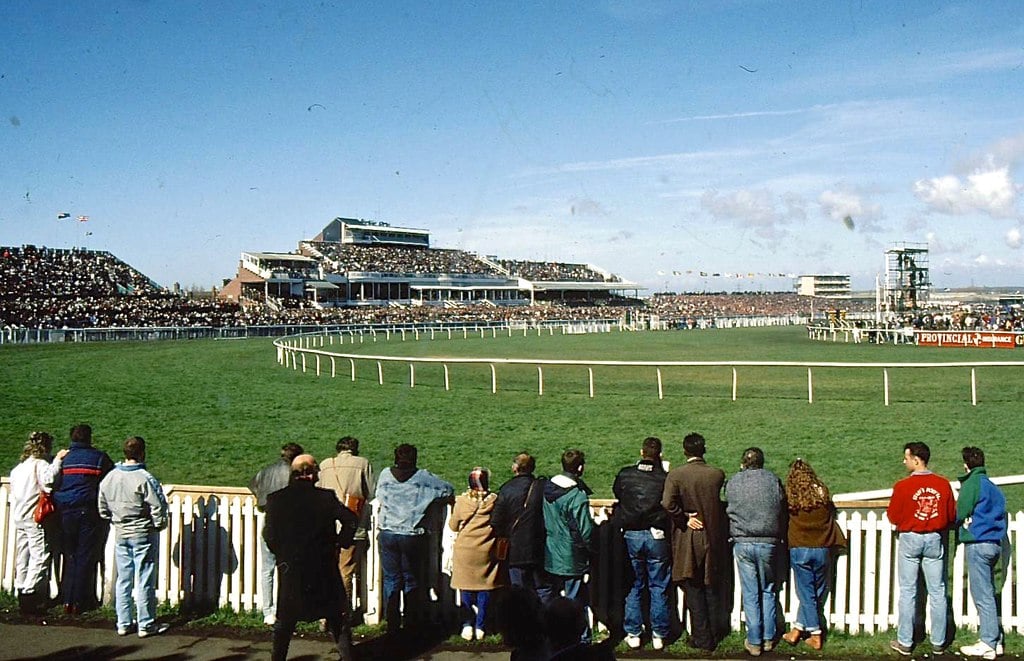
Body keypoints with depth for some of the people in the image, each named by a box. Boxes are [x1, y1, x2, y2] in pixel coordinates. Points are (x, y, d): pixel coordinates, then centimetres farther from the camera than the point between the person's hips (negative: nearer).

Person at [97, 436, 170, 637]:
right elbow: (158, 507, -18)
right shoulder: (145, 479, -19)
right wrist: (160, 525, 0)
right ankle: (146, 625, 7)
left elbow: (103, 509, 9)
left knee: (123, 580, 13)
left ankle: (123, 624, 18)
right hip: (144, 534, -6)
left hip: (120, 535, 6)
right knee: (144, 581, 1)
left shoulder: (109, 478, 1)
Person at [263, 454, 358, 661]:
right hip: (324, 568, -1)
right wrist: (341, 542, 0)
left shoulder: (276, 499, -5)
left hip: (290, 568, 1)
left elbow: (269, 534, -6)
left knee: (285, 620, 15)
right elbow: (350, 520, -15)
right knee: (337, 617, 12)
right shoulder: (326, 497, -8)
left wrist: (281, 553, 10)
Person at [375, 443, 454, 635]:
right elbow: (448, 489, 5)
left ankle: (392, 625, 10)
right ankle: (411, 625, 13)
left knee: (391, 580, 8)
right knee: (412, 581, 9)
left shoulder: (385, 475, 2)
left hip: (387, 534, 2)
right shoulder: (423, 477, -4)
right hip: (412, 537, -2)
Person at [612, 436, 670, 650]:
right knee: (658, 588, 8)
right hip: (657, 536, -1)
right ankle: (658, 635, 12)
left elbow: (616, 494, 14)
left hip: (631, 535, 1)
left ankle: (633, 634, 14)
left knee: (633, 587, 11)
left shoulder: (624, 475, -3)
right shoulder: (665, 478, -8)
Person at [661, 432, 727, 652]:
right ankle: (713, 635, 24)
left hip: (688, 542, -2)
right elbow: (724, 504, 1)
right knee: (713, 590, 16)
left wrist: (685, 518, -10)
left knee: (694, 591, 7)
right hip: (713, 539, 2)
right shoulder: (718, 474, -6)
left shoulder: (675, 475, -12)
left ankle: (702, 638, 11)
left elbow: (667, 503, -23)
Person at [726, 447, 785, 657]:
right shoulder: (773, 480, 0)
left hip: (743, 543, 0)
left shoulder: (732, 483, 1)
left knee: (750, 594, 6)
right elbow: (782, 513, 5)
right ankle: (768, 638, 18)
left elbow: (728, 512, 9)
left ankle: (754, 642, 10)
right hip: (769, 543, 0)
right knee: (768, 591, 14)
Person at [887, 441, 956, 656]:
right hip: (935, 540, 2)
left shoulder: (903, 486, -13)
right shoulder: (943, 484, -5)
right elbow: (952, 516, 3)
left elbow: (893, 517, -5)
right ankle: (938, 642, 15)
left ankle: (905, 642, 9)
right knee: (937, 592, 9)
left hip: (910, 539, -2)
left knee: (908, 592, 5)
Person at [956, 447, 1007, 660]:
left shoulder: (972, 483, -9)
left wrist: (962, 524, 10)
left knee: (982, 596, -5)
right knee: (989, 593, 15)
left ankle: (987, 644, -3)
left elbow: (961, 514, -10)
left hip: (978, 543, -8)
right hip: (995, 542, 8)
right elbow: (1001, 514, 22)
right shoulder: (993, 486, 16)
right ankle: (995, 639, 18)